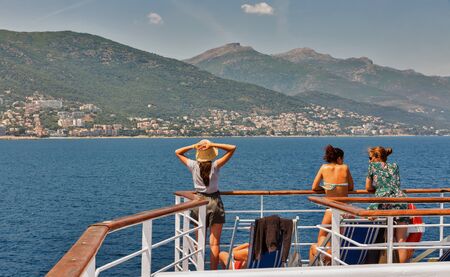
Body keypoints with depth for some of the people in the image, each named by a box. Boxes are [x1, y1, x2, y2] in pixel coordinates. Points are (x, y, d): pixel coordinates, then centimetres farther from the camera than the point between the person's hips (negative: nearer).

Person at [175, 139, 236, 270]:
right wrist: (213, 145, -14)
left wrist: (193, 146, -5)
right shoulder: (215, 165, -11)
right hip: (215, 203, -2)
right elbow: (232, 148, -8)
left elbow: (177, 152, 9)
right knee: (215, 243, 2)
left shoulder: (194, 166, -6)